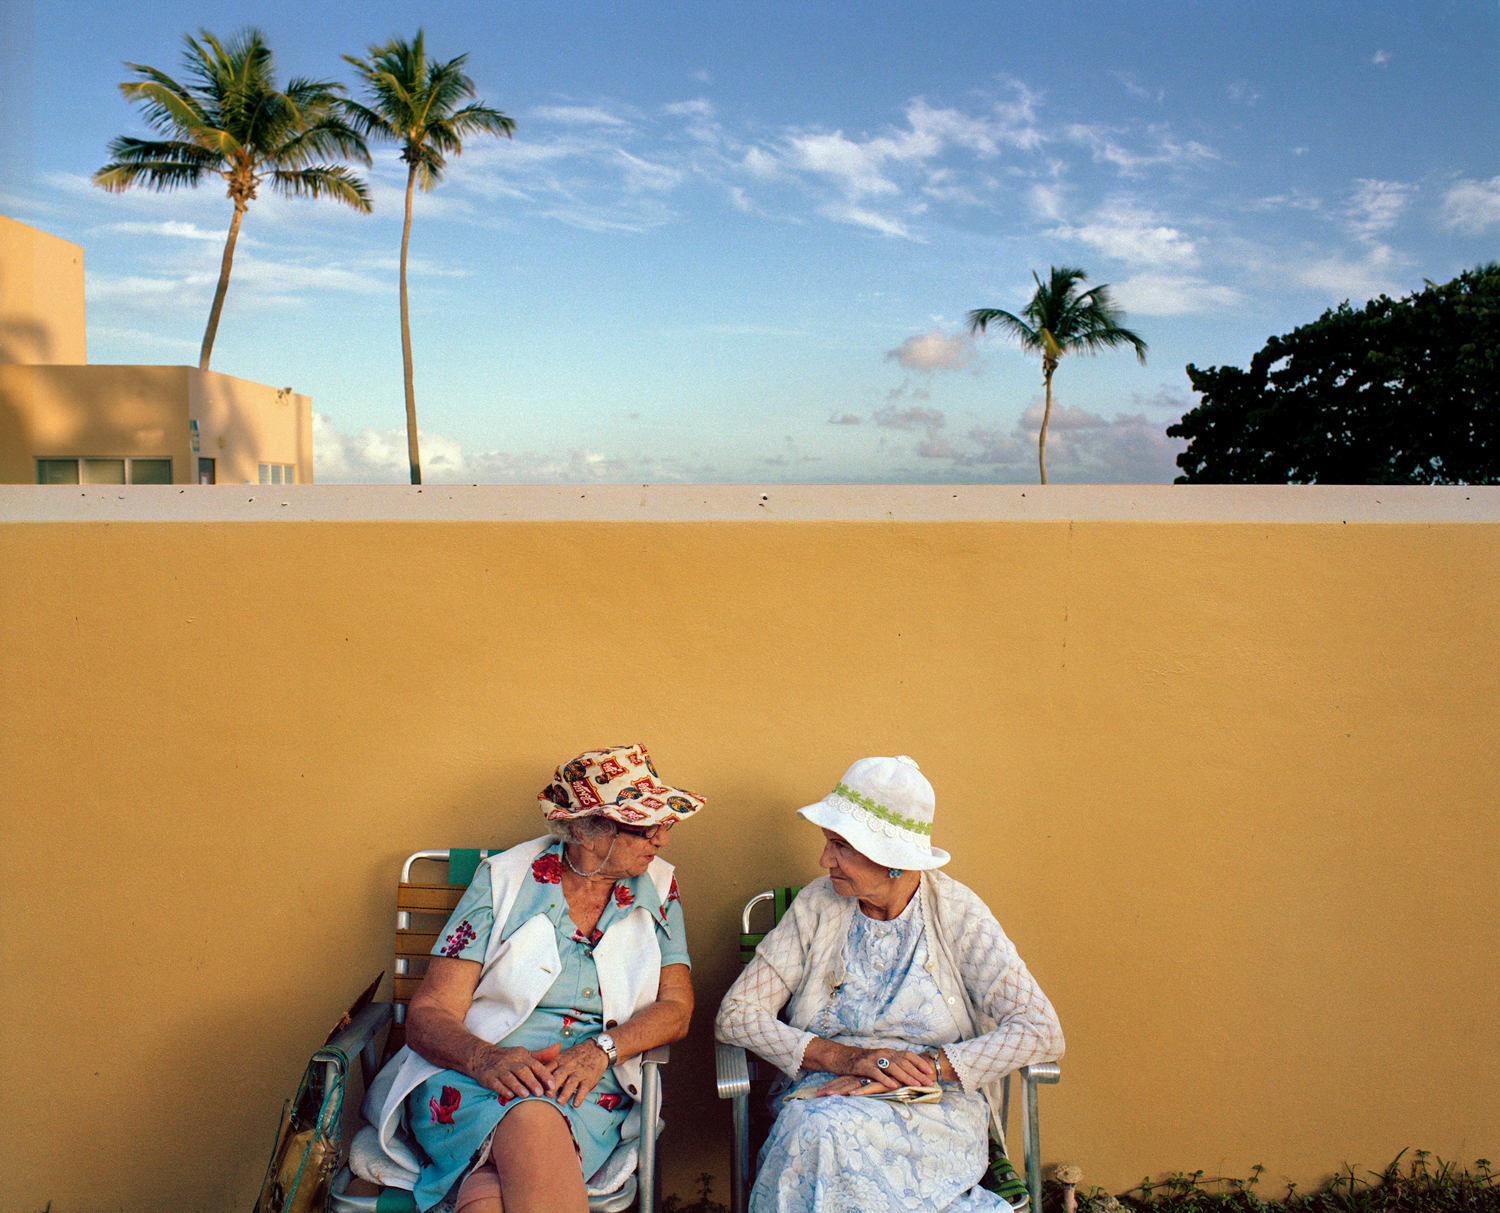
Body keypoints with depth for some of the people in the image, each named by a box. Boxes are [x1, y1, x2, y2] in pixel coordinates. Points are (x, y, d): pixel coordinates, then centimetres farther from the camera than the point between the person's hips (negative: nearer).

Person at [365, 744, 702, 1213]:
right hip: (469, 1071, 0)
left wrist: (600, 1050, -16)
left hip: (590, 1087, 0)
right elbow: (428, 1014, -2)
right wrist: (484, 1058, -25)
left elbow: (676, 1007, 5)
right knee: (531, 1121, -38)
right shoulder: (505, 879, 0)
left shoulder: (658, 887, 8)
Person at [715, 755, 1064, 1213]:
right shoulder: (818, 906, 2)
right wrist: (843, 1058, -16)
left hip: (937, 1109, -2)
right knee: (818, 1131, -34)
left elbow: (1041, 1032, -10)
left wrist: (928, 1066, -20)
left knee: (828, 1140, -34)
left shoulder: (956, 913, -3)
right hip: (822, 1096, 3)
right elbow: (735, 1014, -2)